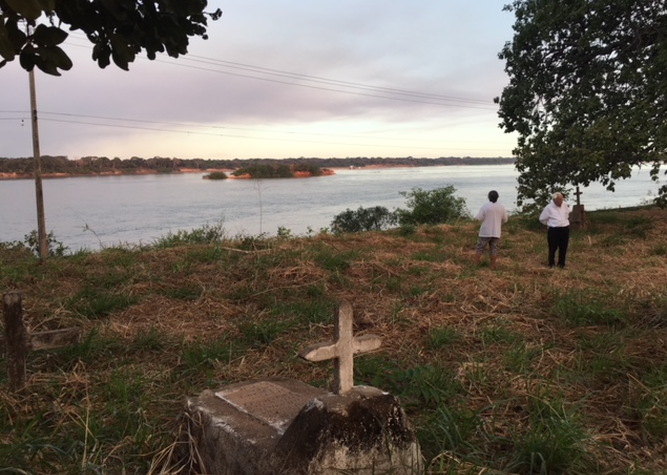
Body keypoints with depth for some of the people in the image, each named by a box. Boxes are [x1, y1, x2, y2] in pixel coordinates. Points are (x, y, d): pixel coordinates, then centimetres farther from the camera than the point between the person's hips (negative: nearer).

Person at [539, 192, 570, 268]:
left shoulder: (565, 205, 4)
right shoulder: (549, 208, -10)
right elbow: (542, 219, -1)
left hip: (565, 229, 4)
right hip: (554, 230, -4)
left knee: (563, 248, 8)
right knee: (553, 248, 0)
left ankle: (561, 264, 20)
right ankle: (551, 264, 12)